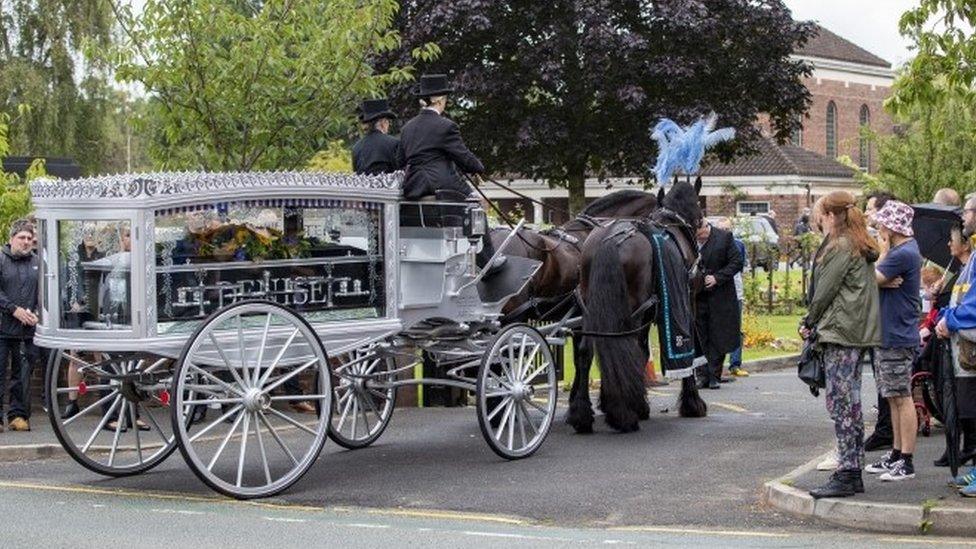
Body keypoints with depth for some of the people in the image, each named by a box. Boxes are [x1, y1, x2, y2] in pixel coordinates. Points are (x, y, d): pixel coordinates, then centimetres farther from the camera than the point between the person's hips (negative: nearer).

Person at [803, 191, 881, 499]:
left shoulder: (840, 246, -11)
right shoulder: (861, 247, 18)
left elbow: (825, 291, -12)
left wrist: (810, 323, 3)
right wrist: (815, 323, 13)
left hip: (840, 332, -10)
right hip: (857, 334, 10)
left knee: (841, 402, -9)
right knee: (850, 402, 12)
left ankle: (846, 475, -9)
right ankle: (853, 473, 16)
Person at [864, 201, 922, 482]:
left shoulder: (903, 254, -19)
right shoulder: (903, 250, 13)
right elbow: (875, 279, 7)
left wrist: (883, 251, -8)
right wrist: (886, 281, -15)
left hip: (898, 338, -10)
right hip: (887, 335, 10)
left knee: (902, 398, -5)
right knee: (894, 398, 14)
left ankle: (906, 462, 0)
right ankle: (897, 454, 22)